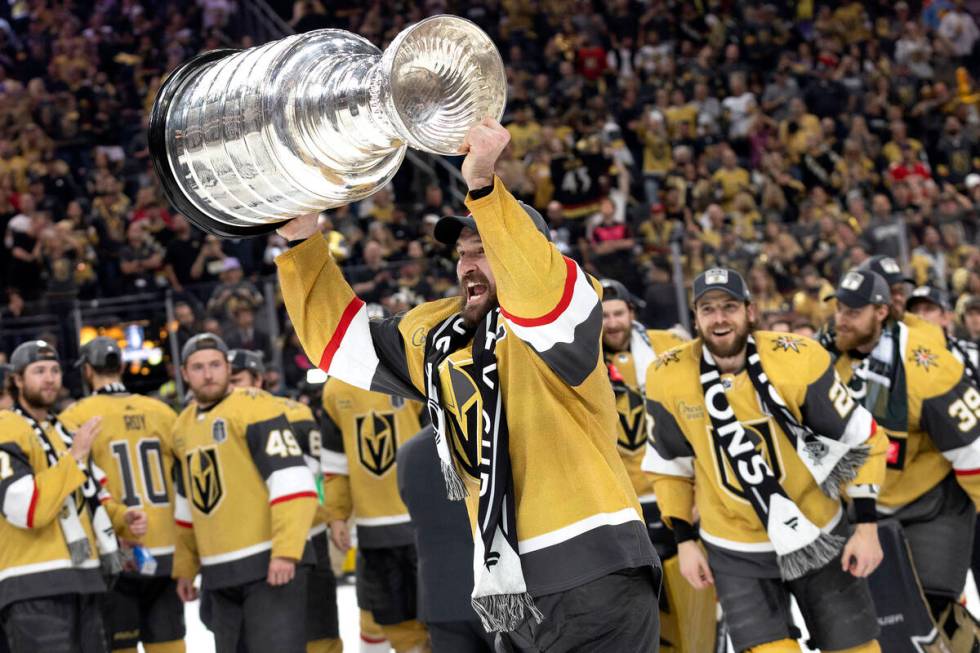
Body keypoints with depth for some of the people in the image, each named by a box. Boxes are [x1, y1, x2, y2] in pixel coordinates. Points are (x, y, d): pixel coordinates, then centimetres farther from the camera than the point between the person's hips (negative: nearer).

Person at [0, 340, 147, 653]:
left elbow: (91, 496, 31)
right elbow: (25, 509, -22)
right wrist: (74, 457, -20)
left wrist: (122, 518, 10)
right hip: (35, 590, -9)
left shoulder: (64, 431, 22)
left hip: (83, 584, 9)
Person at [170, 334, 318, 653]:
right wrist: (184, 568, 24)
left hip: (271, 566, -8)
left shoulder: (254, 408, -9)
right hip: (221, 576, 8)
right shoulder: (183, 427, 16)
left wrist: (286, 552, -24)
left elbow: (293, 482, -18)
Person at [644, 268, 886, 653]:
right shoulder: (669, 378, -11)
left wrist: (867, 526, -10)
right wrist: (684, 541, 3)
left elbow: (859, 440, -7)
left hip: (818, 538, 0)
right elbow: (670, 464, 5)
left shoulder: (798, 361, -17)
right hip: (736, 553, 0)